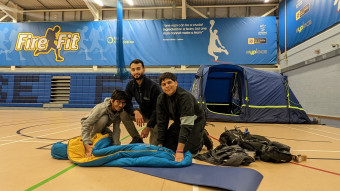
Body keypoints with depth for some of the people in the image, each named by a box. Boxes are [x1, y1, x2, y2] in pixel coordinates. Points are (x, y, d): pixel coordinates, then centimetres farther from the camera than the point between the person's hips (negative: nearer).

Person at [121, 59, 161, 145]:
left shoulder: (154, 86, -26)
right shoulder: (130, 85, -8)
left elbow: (157, 109, -24)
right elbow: (126, 103, -10)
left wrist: (148, 127, -25)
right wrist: (135, 112, -32)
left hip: (155, 117, -5)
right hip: (142, 113, 5)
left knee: (154, 146, -19)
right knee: (124, 114, -22)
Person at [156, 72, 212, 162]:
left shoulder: (185, 97, -34)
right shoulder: (161, 99, -14)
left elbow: (187, 124, -39)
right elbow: (162, 122, -9)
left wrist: (179, 151, -44)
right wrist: (160, 145, -13)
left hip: (195, 122, -5)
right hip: (178, 123, 6)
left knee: (187, 151, -17)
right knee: (168, 148, -4)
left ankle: (202, 138, 12)